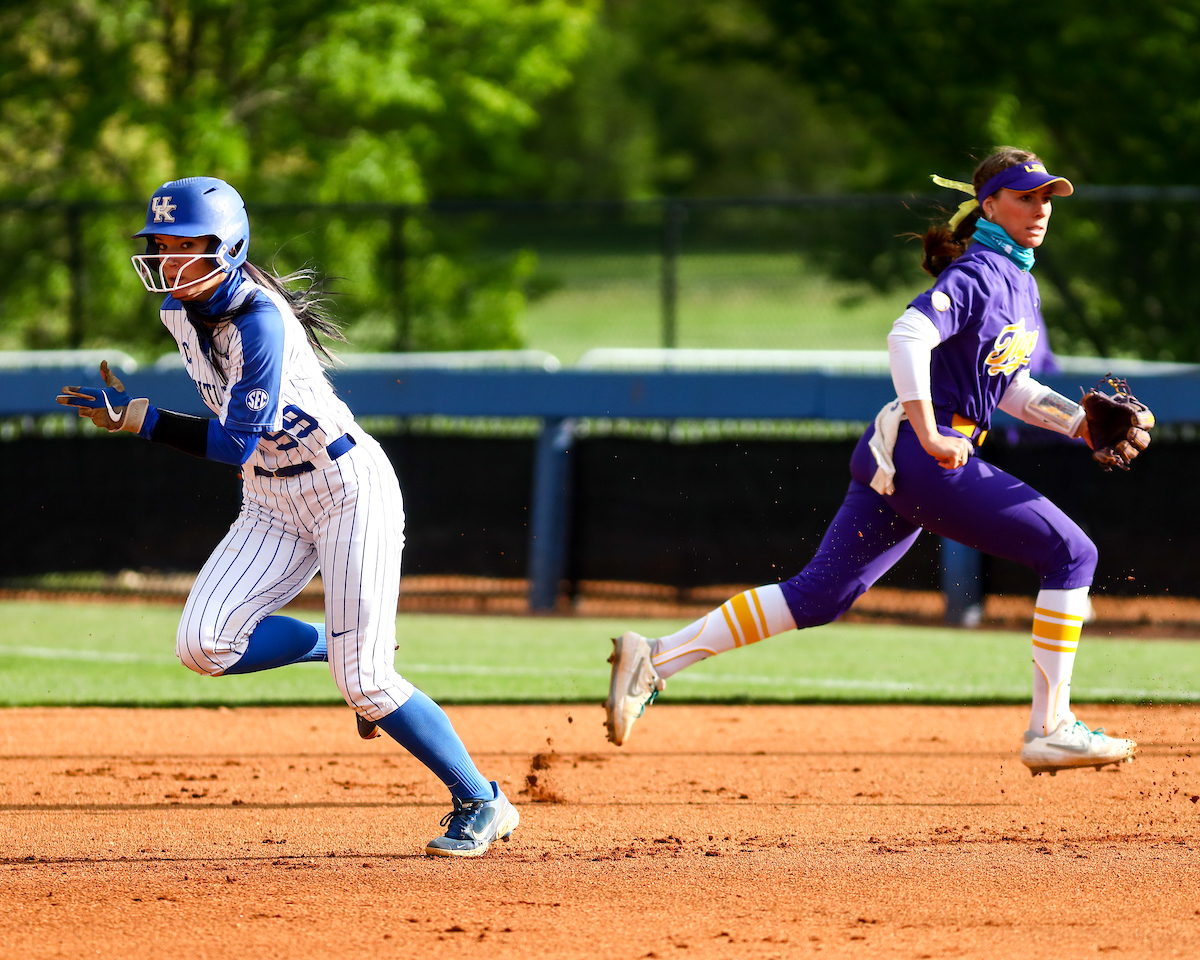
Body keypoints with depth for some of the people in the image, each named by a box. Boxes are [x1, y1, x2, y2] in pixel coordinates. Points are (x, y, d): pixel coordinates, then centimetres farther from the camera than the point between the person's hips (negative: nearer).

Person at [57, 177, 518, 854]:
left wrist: (137, 419, -30)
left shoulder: (260, 320, -26)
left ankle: (483, 804, 5)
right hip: (271, 505, 8)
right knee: (203, 644, -13)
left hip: (349, 487, -8)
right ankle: (342, 646, 13)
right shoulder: (178, 308, -2)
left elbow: (240, 442, -29)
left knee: (363, 684, -12)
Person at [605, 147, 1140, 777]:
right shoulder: (981, 272, -11)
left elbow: (1012, 388, 27)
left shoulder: (1019, 281, 20)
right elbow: (907, 336, -26)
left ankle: (656, 658, 5)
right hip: (927, 455, -10)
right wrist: (930, 436, -30)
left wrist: (1080, 423, 14)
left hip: (891, 459, 10)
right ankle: (1051, 730, -4)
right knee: (1071, 553, -6)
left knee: (818, 595, 8)